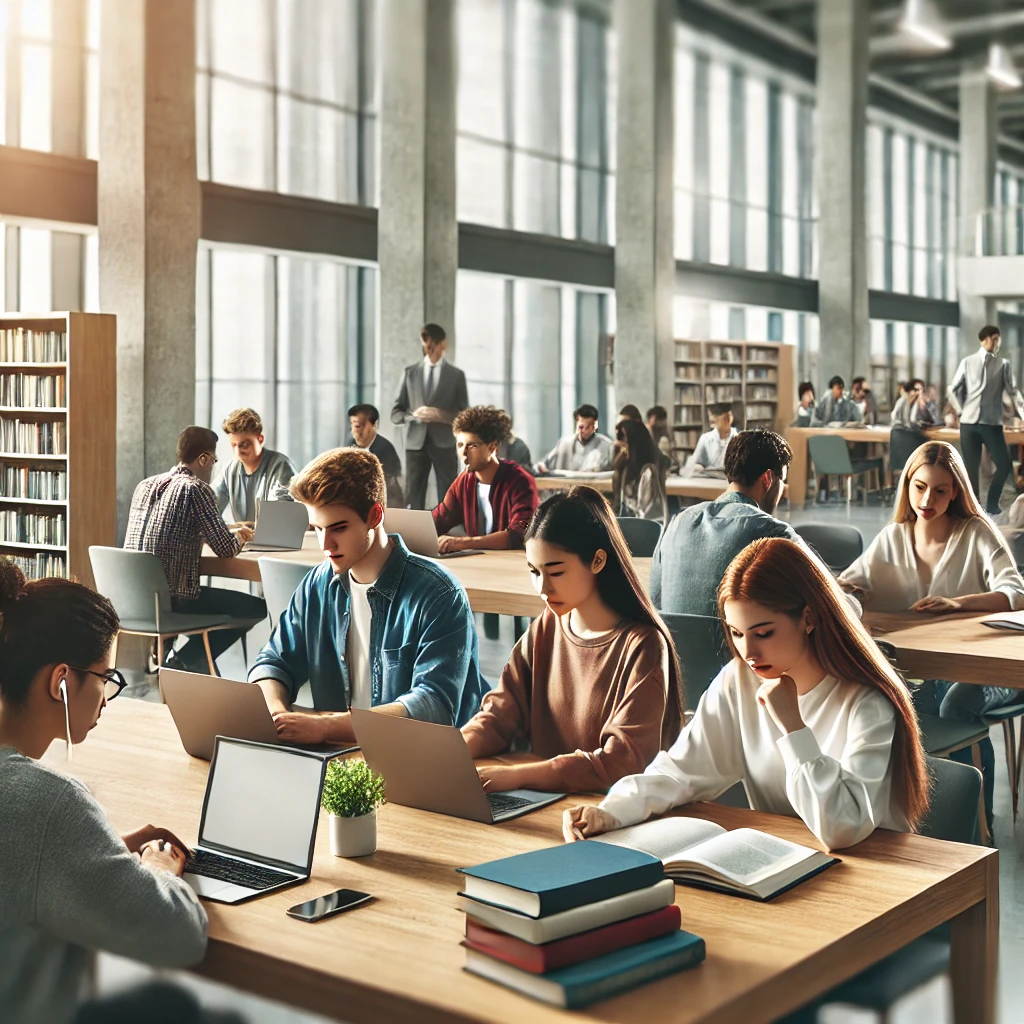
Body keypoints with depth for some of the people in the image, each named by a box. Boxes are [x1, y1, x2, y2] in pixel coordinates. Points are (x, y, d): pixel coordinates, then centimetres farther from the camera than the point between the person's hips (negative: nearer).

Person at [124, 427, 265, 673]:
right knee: (256, 607, 5)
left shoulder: (145, 485, 12)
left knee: (214, 596, 34)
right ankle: (184, 661, 0)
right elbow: (226, 550, -11)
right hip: (172, 601, -8)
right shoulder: (197, 489, -11)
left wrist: (228, 533, 29)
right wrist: (238, 537, 14)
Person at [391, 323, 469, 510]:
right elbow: (396, 413, 8)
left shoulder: (456, 375, 5)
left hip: (444, 444, -1)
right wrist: (413, 415, -13)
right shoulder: (410, 372, 10)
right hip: (416, 444, 1)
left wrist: (440, 415, -16)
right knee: (413, 499, -1)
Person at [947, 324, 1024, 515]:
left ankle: (992, 505, 10)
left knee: (1004, 465, -8)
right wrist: (962, 410, 4)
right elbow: (953, 389, 13)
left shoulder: (1003, 364, 6)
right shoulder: (967, 362, 8)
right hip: (969, 422, 0)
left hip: (992, 423, 0)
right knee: (971, 468, 3)